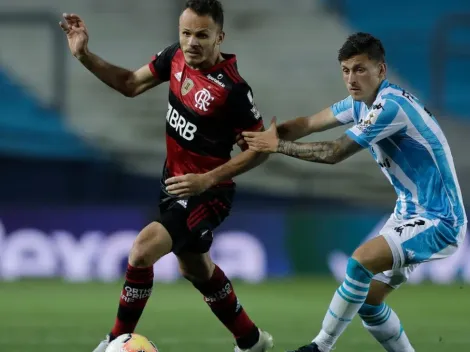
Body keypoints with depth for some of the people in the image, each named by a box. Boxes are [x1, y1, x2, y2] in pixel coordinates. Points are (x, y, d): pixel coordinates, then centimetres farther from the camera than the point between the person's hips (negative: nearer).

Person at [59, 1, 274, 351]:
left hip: (206, 194, -8)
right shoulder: (176, 56, -9)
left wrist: (208, 180, -23)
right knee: (196, 269, 24)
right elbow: (131, 84, 6)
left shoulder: (232, 88, -28)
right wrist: (85, 56, -6)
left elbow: (259, 148, -17)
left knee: (142, 251, -22)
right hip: (175, 182, 8)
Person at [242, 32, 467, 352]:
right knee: (368, 299, 8)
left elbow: (335, 152, -23)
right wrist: (267, 135, -12)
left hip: (438, 221, -10)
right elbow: (310, 124, 5)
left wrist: (278, 145, -14)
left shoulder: (391, 106, -24)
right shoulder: (363, 102, 5)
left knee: (362, 260, -27)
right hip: (411, 213, 10)